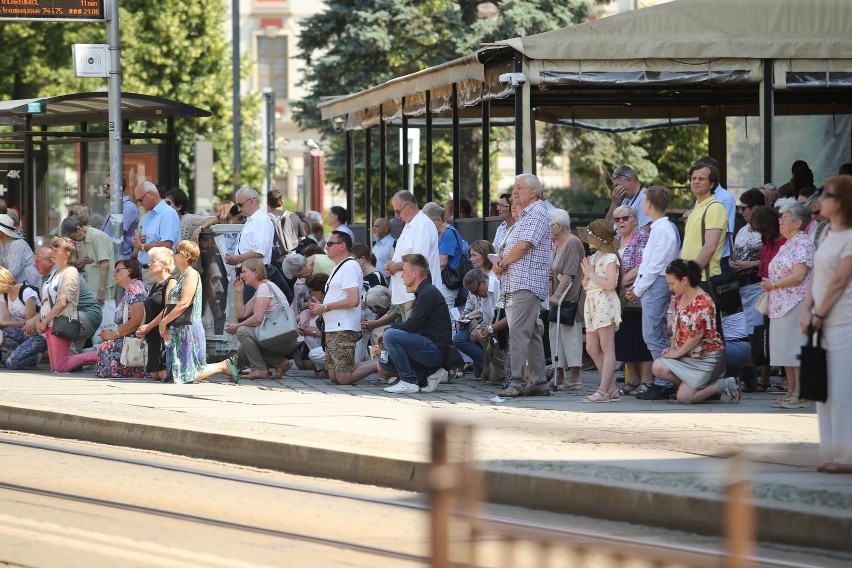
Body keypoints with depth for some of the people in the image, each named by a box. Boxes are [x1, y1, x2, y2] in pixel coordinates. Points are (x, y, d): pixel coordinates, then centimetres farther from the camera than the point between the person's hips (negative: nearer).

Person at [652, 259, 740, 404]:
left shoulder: (702, 302, -21)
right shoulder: (678, 299, 7)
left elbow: (697, 335, -20)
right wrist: (672, 349, 0)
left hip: (706, 357, -9)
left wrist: (678, 353, -11)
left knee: (684, 398, -17)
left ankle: (724, 384, 2)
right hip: (688, 355, 9)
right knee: (658, 368, -17)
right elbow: (675, 326, 15)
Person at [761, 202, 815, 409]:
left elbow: (798, 275, -19)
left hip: (796, 304, -10)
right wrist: (768, 285, 6)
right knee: (785, 351, 9)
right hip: (780, 305, 10)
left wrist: (774, 285, -11)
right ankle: (790, 392, 12)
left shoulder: (803, 244, -10)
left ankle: (799, 394, -9)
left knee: (795, 350, -10)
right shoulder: (786, 245, 20)